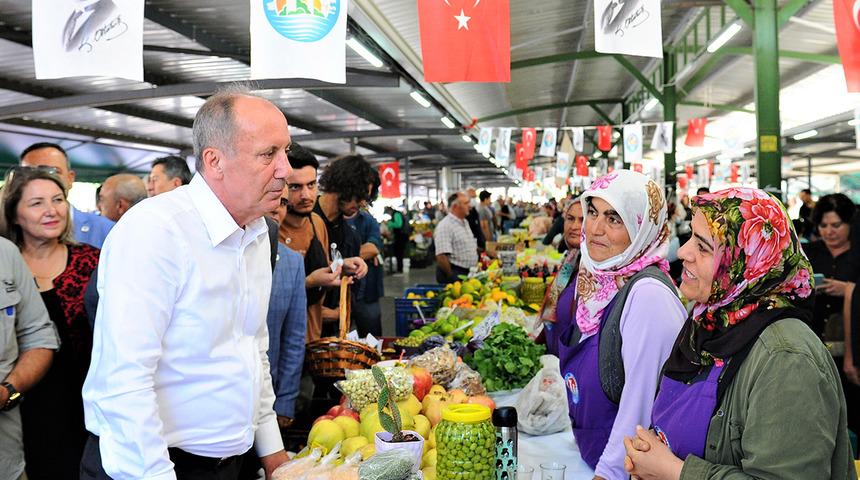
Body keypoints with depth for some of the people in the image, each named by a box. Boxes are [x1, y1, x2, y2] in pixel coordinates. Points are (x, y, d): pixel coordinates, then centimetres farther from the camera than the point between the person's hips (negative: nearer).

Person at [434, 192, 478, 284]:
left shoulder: (465, 222, 13)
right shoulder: (445, 226, -18)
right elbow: (441, 257, -24)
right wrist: (451, 276, -16)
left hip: (469, 272, 9)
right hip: (454, 274, -9)